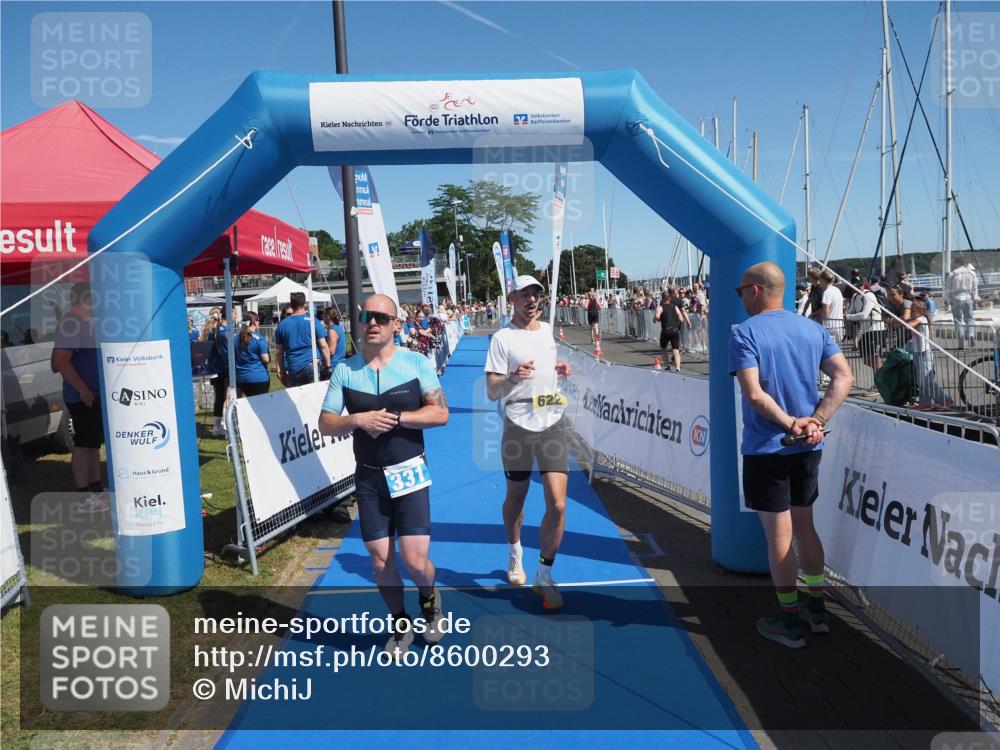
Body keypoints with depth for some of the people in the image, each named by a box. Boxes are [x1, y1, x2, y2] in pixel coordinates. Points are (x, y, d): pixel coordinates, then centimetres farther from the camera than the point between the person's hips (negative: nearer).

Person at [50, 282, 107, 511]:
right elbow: (60, 360, -24)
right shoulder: (71, 323, -16)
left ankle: (96, 490, 23)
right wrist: (82, 388, -27)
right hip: (83, 396, -10)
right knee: (84, 444, -6)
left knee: (94, 442, 15)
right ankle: (84, 496, -1)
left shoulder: (85, 322, 15)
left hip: (95, 395, 10)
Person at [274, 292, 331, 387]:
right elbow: (323, 347, -4)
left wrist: (281, 372, 17)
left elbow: (278, 352, 11)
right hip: (312, 366, -3)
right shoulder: (313, 321, -1)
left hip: (292, 371, 3)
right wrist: (328, 366, 3)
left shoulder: (282, 325, 8)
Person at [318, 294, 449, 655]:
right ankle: (401, 624, 33)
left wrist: (395, 417, -19)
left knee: (415, 561, -7)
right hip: (369, 477, 2)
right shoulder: (344, 370, 2)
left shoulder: (416, 362, -4)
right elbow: (325, 425, 1)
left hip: (410, 473, -2)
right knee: (381, 562, 7)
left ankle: (429, 597, 29)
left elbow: (440, 412, -9)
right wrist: (359, 419, -17)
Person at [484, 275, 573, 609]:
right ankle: (515, 554, 43)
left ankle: (544, 576, 12)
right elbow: (492, 392, -10)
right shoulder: (502, 337, -6)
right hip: (518, 427, -3)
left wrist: (560, 371, 6)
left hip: (552, 425, 3)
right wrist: (514, 378, -29)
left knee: (558, 505, -5)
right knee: (515, 498, 14)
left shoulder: (547, 330, 10)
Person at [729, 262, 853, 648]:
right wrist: (817, 421, -9)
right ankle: (817, 610, 30)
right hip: (808, 447, 6)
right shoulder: (813, 329, 6)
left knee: (778, 536, 5)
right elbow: (844, 377, -3)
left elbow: (754, 394, -23)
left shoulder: (744, 333, -12)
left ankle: (790, 623, 16)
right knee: (805, 526, 20)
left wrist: (790, 423, -13)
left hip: (766, 448, -6)